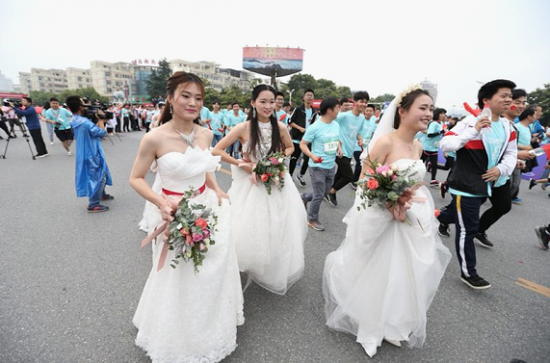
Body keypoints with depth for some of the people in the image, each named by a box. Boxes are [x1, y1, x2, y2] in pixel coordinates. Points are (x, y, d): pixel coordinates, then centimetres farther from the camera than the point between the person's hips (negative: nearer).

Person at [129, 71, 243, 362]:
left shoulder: (205, 134, -2)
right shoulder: (155, 138, -17)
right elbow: (135, 178, -7)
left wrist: (217, 190, 1)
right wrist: (161, 203, -23)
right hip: (177, 214, -4)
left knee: (213, 271, 19)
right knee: (180, 278, 13)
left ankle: (211, 327, 51)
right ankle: (179, 337, 46)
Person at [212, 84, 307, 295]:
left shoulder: (280, 127, -5)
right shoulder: (243, 128, -14)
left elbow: (290, 147, 14)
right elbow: (217, 151, -9)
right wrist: (241, 164, -15)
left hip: (276, 182, 3)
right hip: (251, 184, -2)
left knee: (280, 228, 11)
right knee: (251, 229, 4)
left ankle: (277, 271, 39)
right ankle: (256, 268, 35)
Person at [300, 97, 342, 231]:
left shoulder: (336, 125, 3)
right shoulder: (315, 127, -17)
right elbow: (302, 144, -13)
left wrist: (339, 148, -3)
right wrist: (312, 156, -28)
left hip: (331, 166, 7)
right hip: (318, 166, -7)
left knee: (325, 192, 19)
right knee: (319, 195, 2)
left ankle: (304, 197, 44)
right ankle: (312, 219, 24)